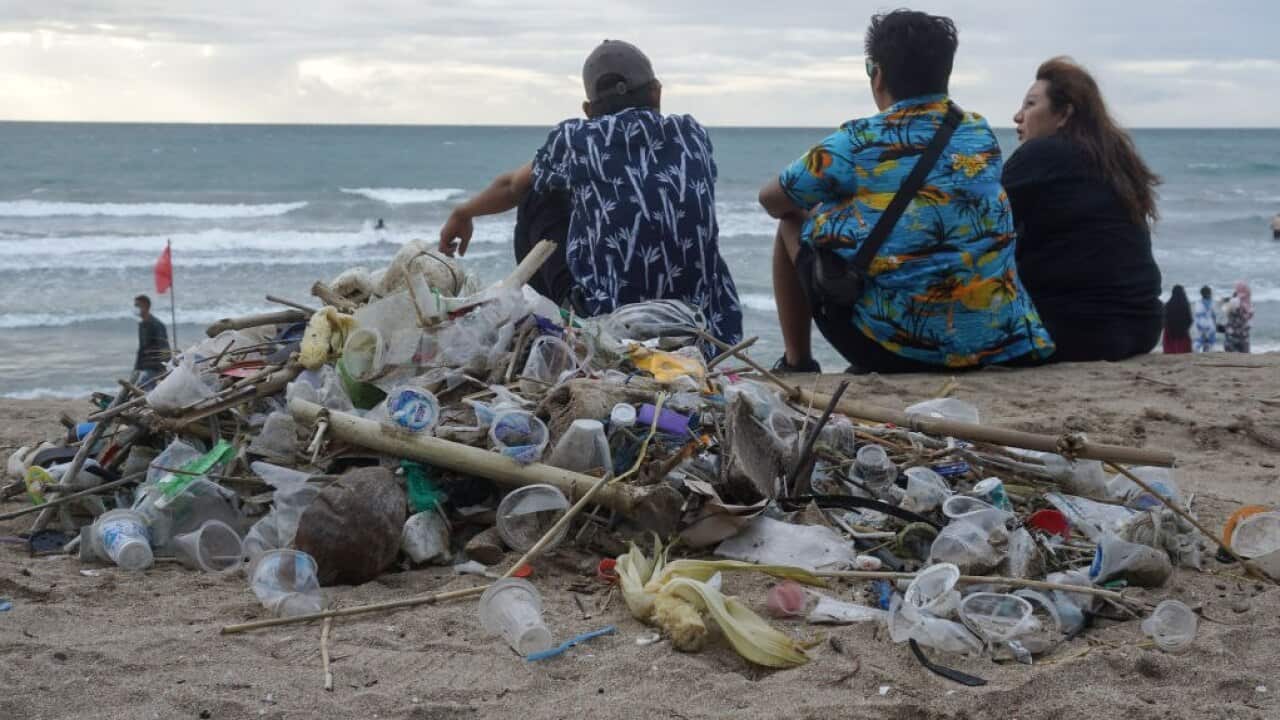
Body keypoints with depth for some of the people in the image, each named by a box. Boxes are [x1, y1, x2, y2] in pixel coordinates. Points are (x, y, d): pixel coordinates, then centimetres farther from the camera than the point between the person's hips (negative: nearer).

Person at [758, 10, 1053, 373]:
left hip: (895, 347, -5)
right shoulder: (982, 132, 8)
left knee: (794, 224, 19)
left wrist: (814, 201, 33)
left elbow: (771, 200, 11)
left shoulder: (857, 143, -6)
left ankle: (797, 365, 23)